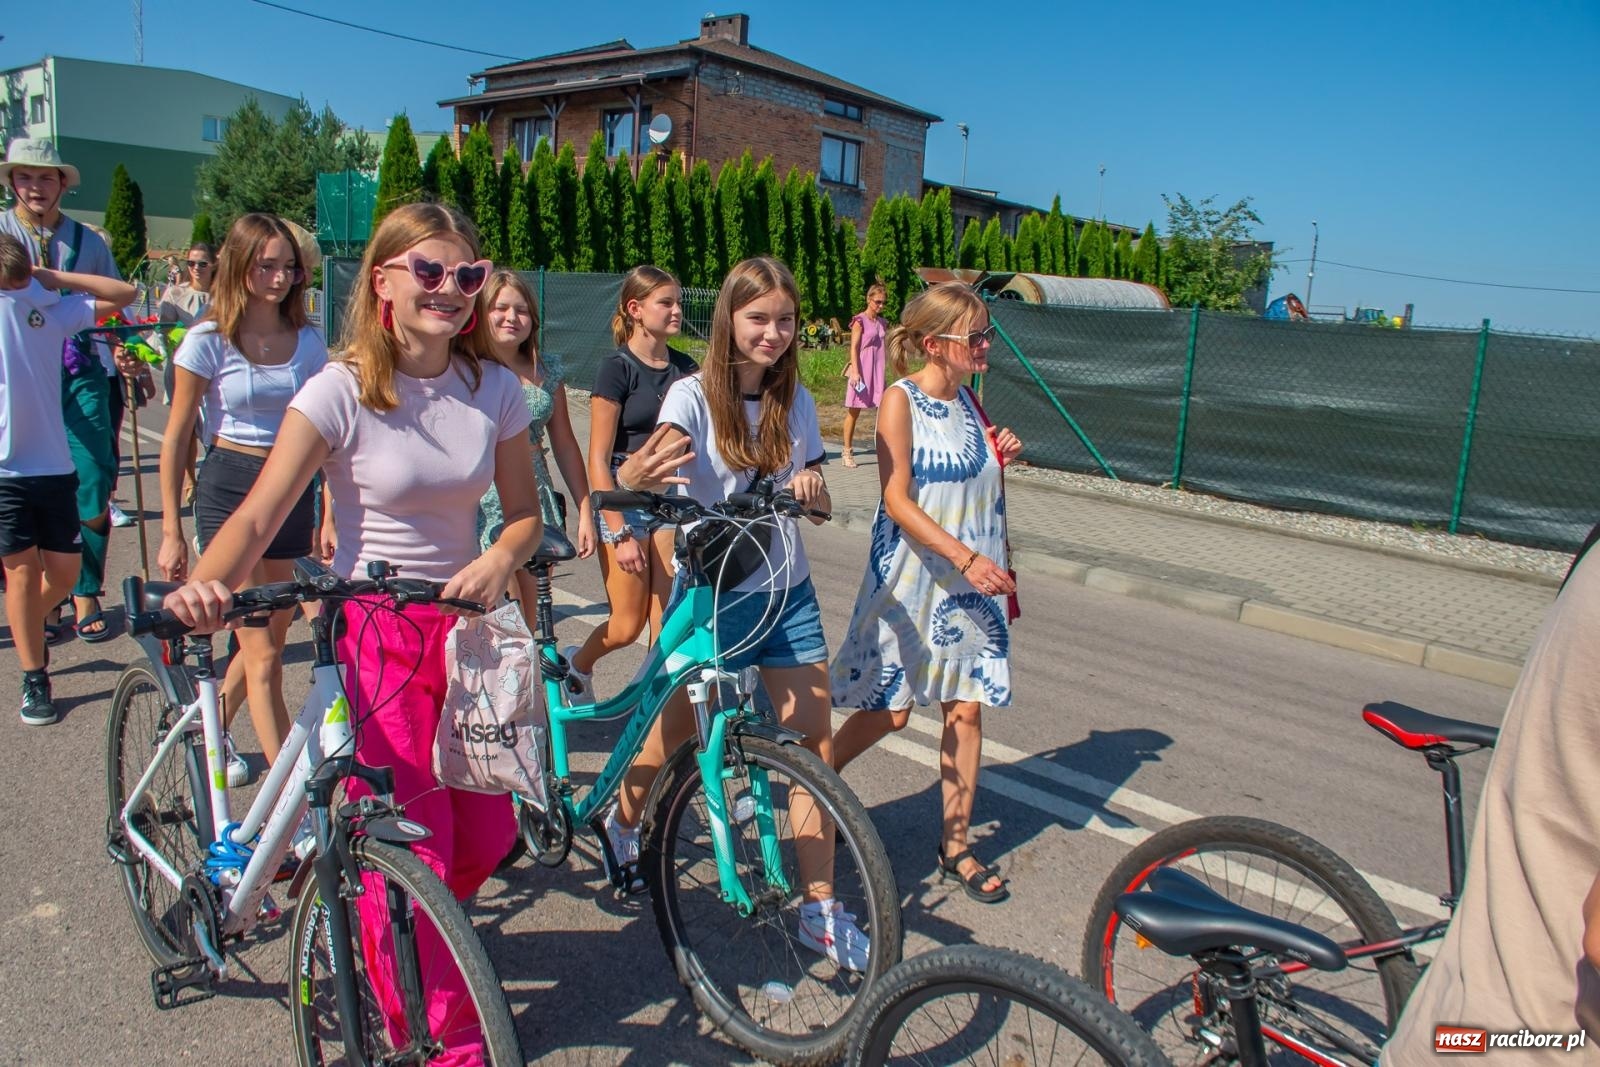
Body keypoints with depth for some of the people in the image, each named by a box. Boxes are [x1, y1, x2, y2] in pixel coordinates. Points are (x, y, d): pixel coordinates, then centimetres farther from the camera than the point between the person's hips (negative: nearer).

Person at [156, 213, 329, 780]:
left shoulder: (307, 341, 4)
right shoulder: (209, 340, -6)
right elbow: (176, 439, -3)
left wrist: (331, 514, 8)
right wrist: (171, 532, -4)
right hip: (229, 490, -4)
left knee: (271, 638, 14)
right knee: (263, 653, -5)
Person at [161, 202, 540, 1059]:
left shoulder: (493, 388, -1)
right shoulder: (343, 390, -13)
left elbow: (523, 512, 4)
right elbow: (260, 514, -21)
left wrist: (498, 560, -18)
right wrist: (204, 583, -40)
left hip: (462, 626, 5)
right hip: (375, 633, -4)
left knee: (488, 835, 11)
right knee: (412, 854, -3)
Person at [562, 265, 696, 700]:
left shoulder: (685, 367, 6)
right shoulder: (617, 369, -10)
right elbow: (598, 460, -12)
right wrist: (619, 534, -15)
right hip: (625, 502, -4)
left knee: (668, 624, 2)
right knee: (627, 627, 2)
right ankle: (576, 663, 32)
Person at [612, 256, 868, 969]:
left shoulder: (796, 402, 4)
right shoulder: (693, 396, -9)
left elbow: (819, 506, 7)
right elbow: (637, 473, -24)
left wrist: (811, 486, -17)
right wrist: (638, 475, -48)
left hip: (786, 595, 4)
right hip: (709, 594, -3)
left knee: (814, 744, 0)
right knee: (675, 733, 11)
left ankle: (820, 910, 11)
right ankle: (623, 822, 44)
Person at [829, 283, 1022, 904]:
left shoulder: (967, 400, 9)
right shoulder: (901, 399, -11)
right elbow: (897, 501, -17)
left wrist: (999, 460, -2)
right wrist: (966, 557, -23)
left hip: (972, 576, 6)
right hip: (910, 578, -6)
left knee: (967, 709, 6)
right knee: (889, 712, 1)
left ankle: (955, 845, 20)